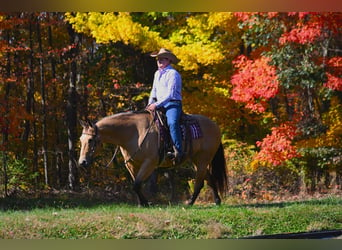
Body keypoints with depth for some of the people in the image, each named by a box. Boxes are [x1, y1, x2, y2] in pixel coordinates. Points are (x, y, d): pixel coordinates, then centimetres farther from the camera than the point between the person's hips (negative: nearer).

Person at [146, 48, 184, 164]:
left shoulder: (173, 74, -7)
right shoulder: (157, 74, 20)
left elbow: (170, 94, -15)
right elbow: (154, 91, 27)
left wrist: (157, 104, -21)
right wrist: (150, 104, 9)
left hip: (172, 104, -9)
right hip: (159, 105, 9)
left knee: (172, 122, -35)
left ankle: (178, 151, -40)